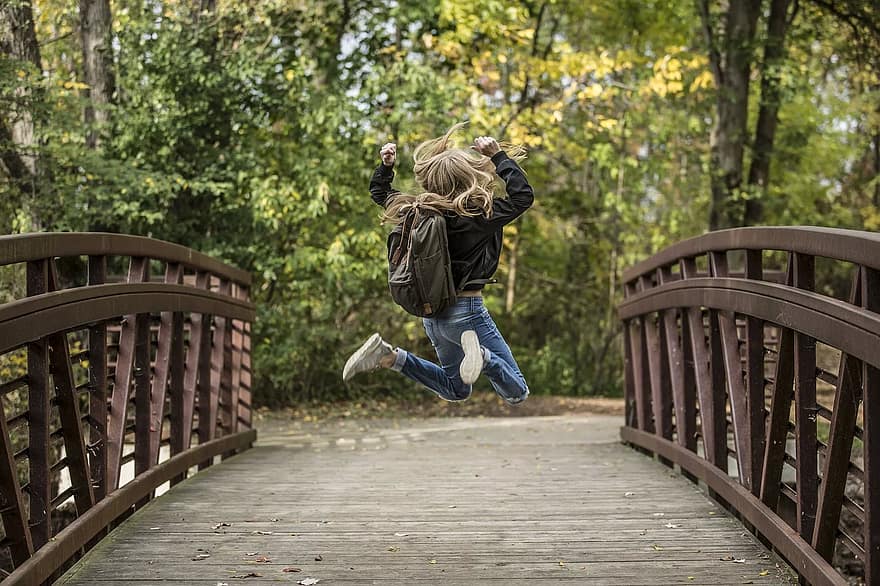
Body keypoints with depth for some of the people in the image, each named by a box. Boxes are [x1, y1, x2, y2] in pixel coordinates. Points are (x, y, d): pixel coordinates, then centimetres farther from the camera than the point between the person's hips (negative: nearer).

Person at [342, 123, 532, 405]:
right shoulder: (478, 215, -19)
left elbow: (380, 193, 16)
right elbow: (523, 196, -12)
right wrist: (498, 156, -11)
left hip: (432, 313, 7)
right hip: (465, 311, -7)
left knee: (456, 390, 26)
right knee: (517, 393, 1)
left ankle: (389, 356, 6)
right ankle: (480, 354, -28)